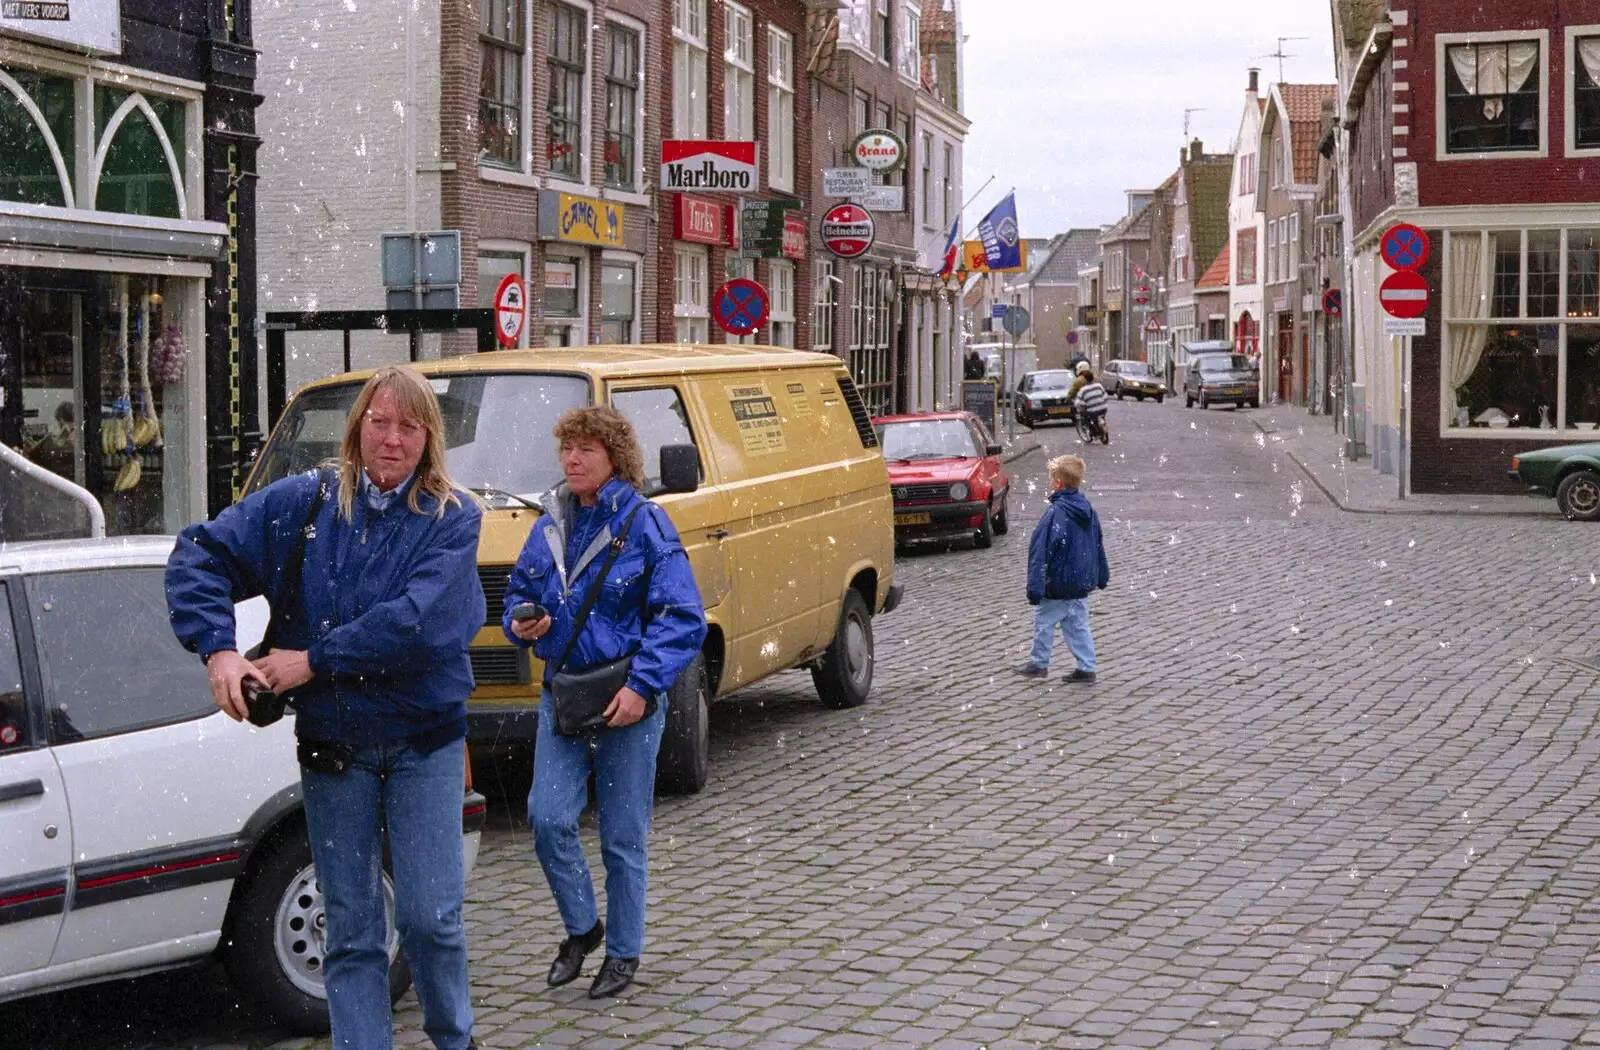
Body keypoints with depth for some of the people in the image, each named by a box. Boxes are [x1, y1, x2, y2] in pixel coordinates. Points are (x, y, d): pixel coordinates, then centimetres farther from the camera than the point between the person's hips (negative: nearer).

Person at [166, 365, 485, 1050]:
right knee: (351, 931, 8)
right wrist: (218, 650, -15)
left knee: (431, 916, -1)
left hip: (424, 741, -2)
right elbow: (199, 555, -1)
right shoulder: (305, 503, 1)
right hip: (332, 742, 2)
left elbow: (420, 620, -19)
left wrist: (313, 660, -19)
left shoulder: (453, 518, -5)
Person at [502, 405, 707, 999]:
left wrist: (643, 685, -20)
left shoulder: (644, 523, -9)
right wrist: (520, 624, -4)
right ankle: (581, 927, 18)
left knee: (623, 837, 5)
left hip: (625, 700, -4)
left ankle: (623, 952, 21)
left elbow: (683, 617, -12)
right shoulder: (551, 523, 8)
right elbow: (519, 592, 20)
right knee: (547, 819, -5)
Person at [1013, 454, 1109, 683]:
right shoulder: (1088, 509, 4)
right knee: (1078, 625, 13)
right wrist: (1101, 576, 26)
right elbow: (1098, 546, 15)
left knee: (1044, 621, 11)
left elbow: (1040, 552, -22)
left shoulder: (1055, 513, -22)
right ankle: (1086, 668, 11)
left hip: (1057, 586, -7)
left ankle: (1039, 663, 23)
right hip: (1082, 583, 7)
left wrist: (1035, 587, -21)